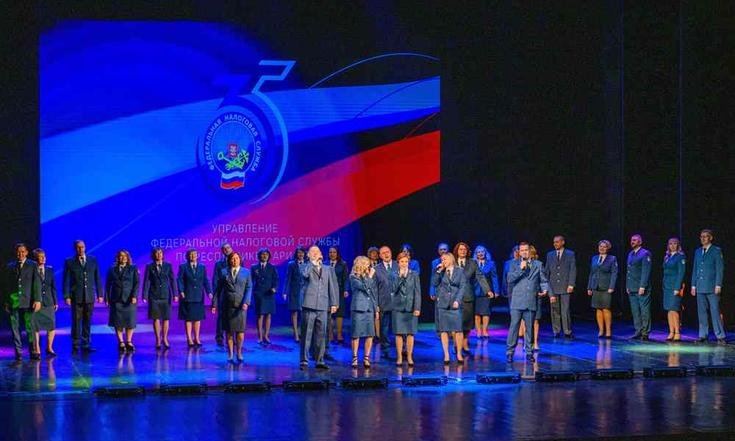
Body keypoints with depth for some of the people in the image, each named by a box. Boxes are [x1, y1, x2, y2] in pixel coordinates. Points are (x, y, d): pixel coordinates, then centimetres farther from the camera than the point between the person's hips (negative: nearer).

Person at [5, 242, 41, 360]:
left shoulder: (33, 265, 5)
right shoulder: (10, 266, 13)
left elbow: (37, 283, 0)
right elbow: (8, 285, 15)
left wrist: (37, 300, -8)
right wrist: (7, 302, 11)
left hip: (28, 301, -3)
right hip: (14, 302, 3)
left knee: (30, 327, -6)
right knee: (15, 328, 2)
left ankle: (33, 352, -2)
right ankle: (18, 352, 6)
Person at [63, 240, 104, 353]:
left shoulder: (93, 260, 9)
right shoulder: (69, 262, 3)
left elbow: (97, 278, 10)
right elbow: (66, 281, 1)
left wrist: (100, 294, 6)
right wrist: (67, 296, -7)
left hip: (90, 296, 2)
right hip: (76, 297, -2)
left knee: (87, 322, 5)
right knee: (76, 322, -1)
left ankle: (86, 345, 10)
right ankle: (75, 345, 5)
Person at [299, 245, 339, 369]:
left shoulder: (328, 269, 16)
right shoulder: (307, 268, 4)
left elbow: (332, 286, 15)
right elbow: (304, 274, -20)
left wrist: (334, 303, 8)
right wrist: (313, 262, -13)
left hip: (323, 307, 4)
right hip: (309, 306, -4)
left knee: (321, 335, 6)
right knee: (306, 334, -2)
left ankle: (319, 361, 12)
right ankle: (304, 360, 2)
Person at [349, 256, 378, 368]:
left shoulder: (369, 276, 14)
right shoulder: (353, 277, -1)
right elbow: (364, 287, -16)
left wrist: (376, 309, 16)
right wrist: (370, 276, -8)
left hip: (369, 309, 5)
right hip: (358, 308, -5)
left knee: (370, 335, 0)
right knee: (356, 335, -3)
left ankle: (366, 358, 6)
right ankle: (354, 358, 4)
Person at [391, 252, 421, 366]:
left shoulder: (414, 275, 5)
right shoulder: (394, 276, 5)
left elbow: (417, 292, 2)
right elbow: (393, 290, -8)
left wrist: (417, 308, -6)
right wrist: (400, 276, -13)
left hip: (411, 308, 0)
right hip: (398, 307, 0)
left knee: (410, 334, 0)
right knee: (399, 334, 0)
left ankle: (409, 357, 7)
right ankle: (399, 357, 6)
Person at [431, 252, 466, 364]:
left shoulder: (459, 271, 6)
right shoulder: (440, 271, 10)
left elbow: (462, 286, 2)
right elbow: (434, 283, -2)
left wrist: (457, 300, -8)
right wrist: (439, 271, -8)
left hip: (455, 304, -1)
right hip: (442, 303, 2)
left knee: (457, 329, -5)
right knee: (443, 330, 0)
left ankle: (459, 354, 2)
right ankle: (446, 355, 4)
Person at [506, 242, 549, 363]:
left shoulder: (538, 265, 12)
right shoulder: (514, 264, 8)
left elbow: (543, 280, 12)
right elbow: (510, 279, -5)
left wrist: (544, 290, -7)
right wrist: (520, 269, -14)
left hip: (531, 301, 1)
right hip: (517, 301, -1)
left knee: (529, 327, 5)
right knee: (514, 326, -4)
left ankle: (529, 352, 13)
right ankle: (510, 352, 2)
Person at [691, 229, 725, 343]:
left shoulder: (716, 251, 0)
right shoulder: (698, 251, 15)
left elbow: (719, 269, -5)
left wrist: (718, 285, -12)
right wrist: (693, 285, 12)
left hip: (712, 287, -5)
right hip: (700, 287, 5)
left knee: (715, 311, -7)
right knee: (701, 312, 6)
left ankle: (720, 336, -5)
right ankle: (703, 335, 11)